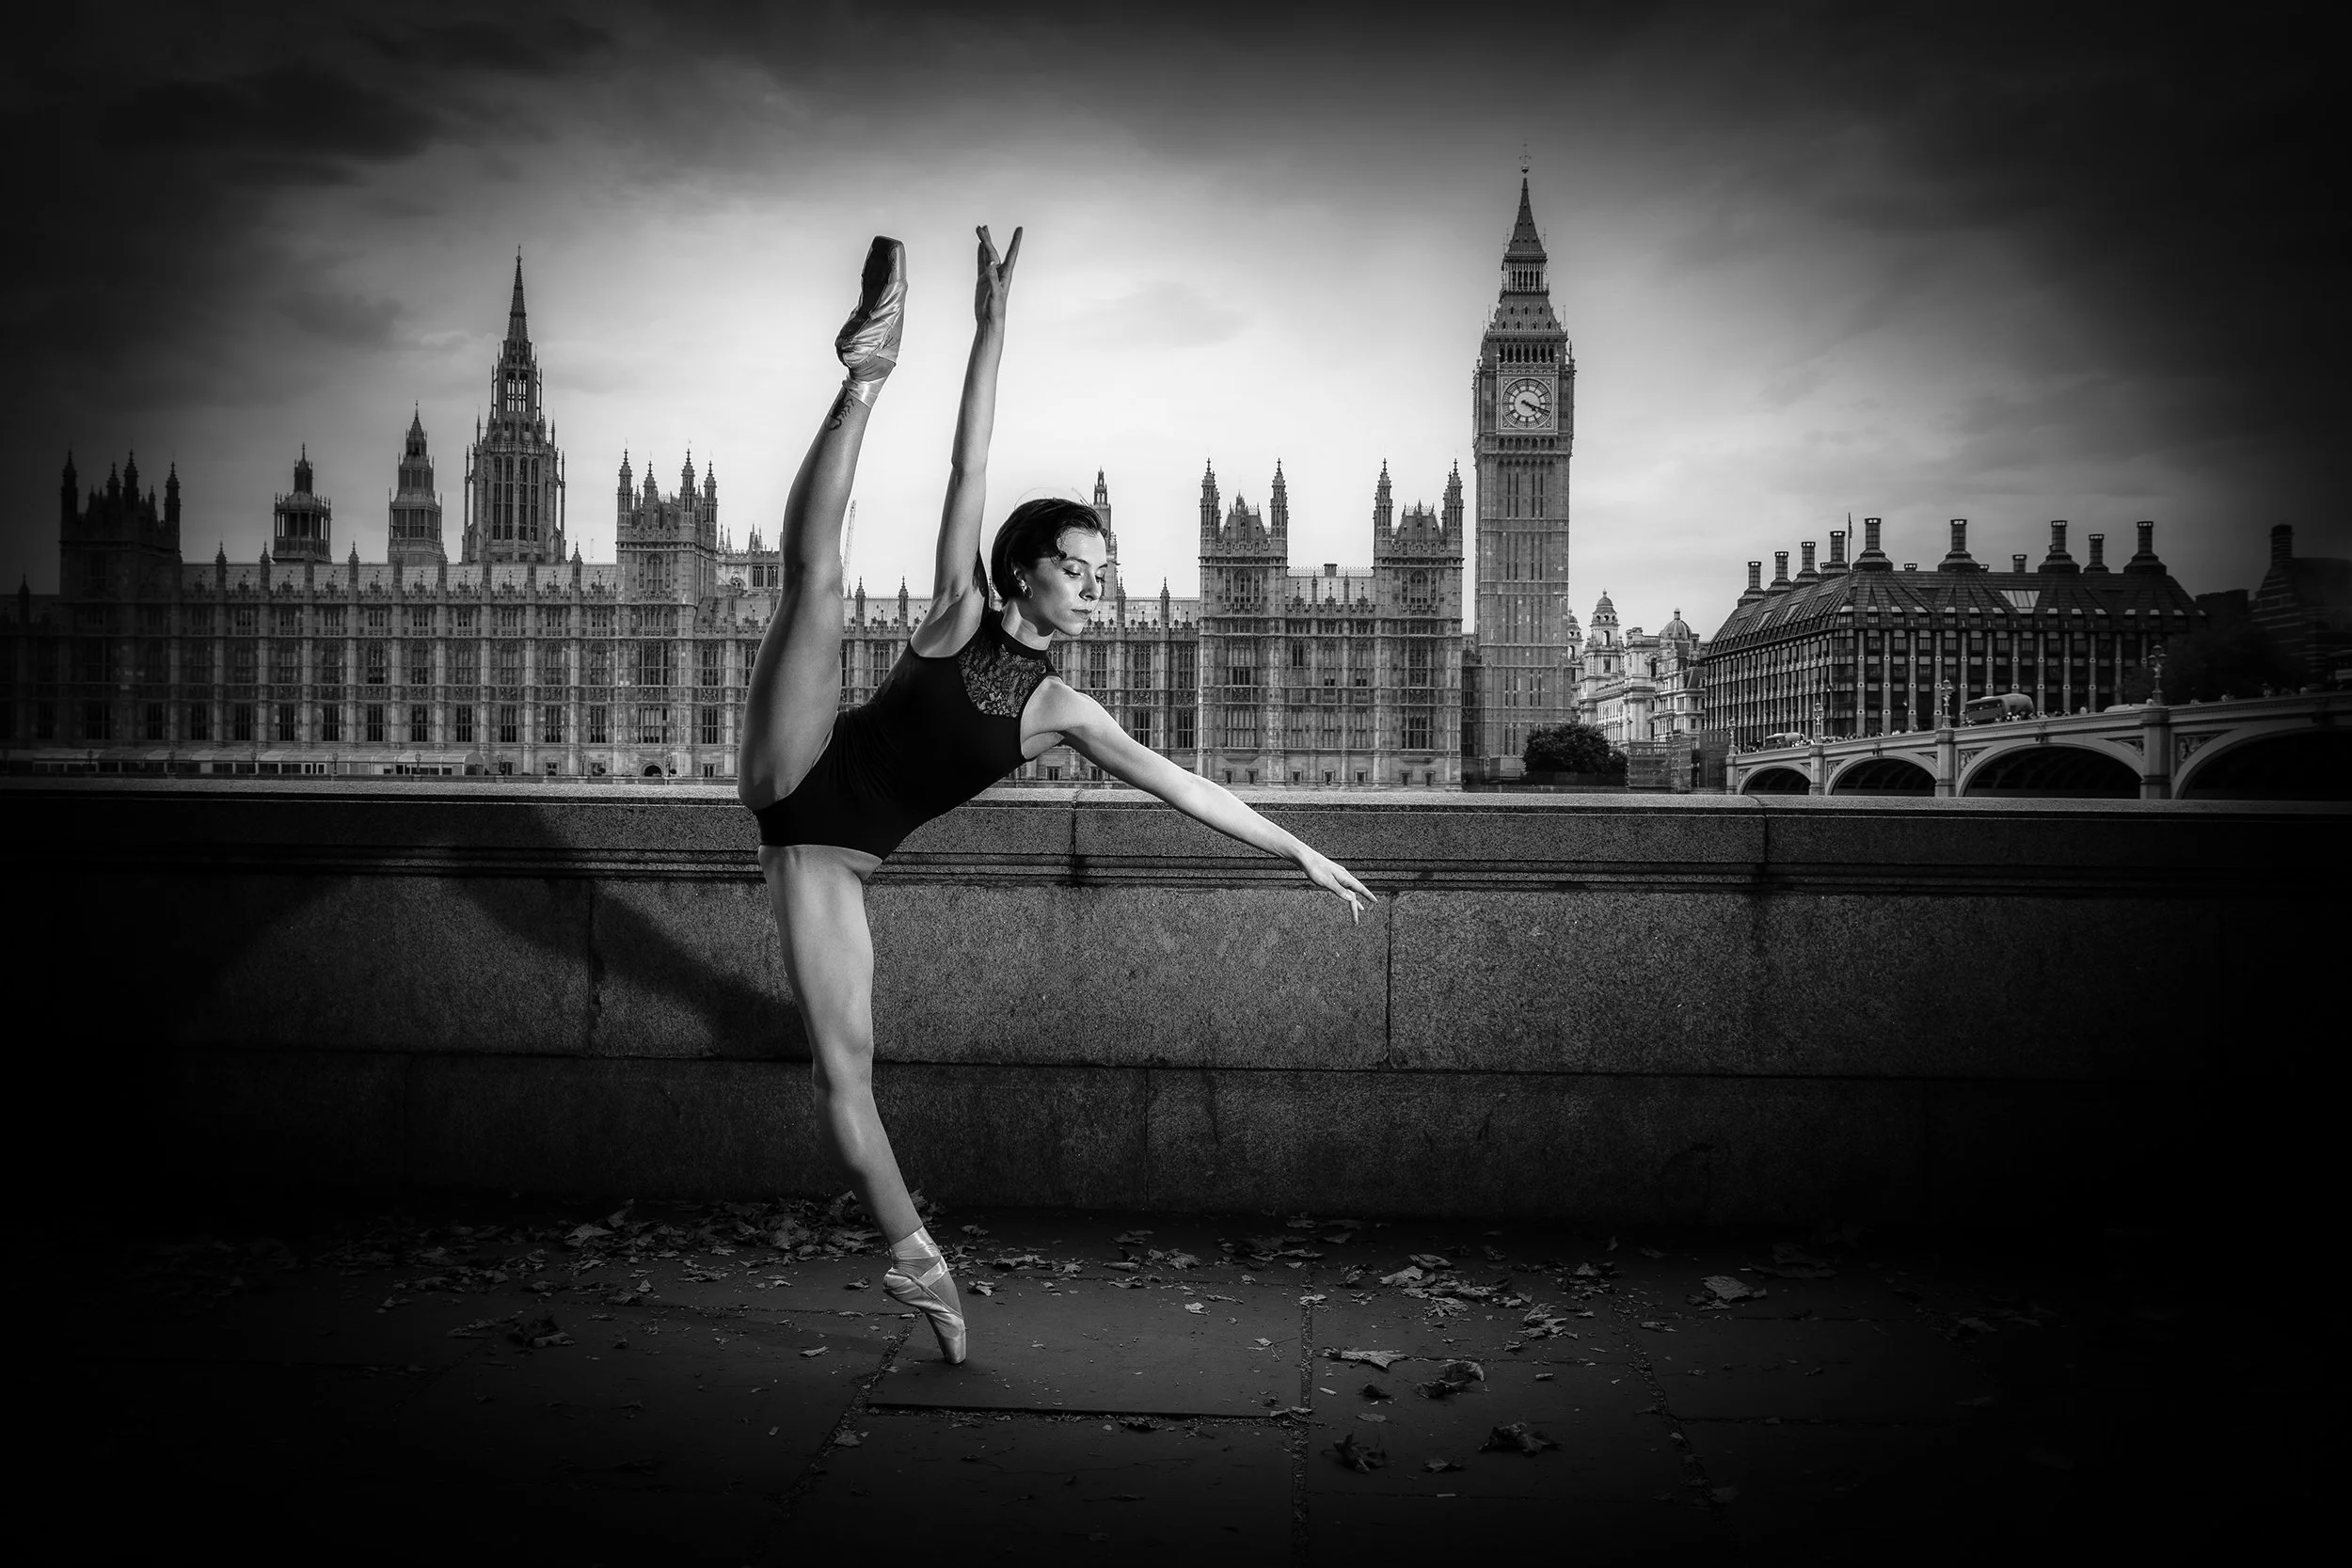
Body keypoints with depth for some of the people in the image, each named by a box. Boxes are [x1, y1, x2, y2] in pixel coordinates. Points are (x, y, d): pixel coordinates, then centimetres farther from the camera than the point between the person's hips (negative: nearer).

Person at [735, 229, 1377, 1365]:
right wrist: (992, 325, -14)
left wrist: (1302, 854, 7)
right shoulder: (959, 615, -1)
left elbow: (1178, 784, 7)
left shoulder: (1062, 710, 6)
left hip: (836, 857, 3)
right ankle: (867, 373, -12)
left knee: (846, 1060, -4)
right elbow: (969, 472, -8)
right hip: (796, 783, -2)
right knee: (817, 576, -23)